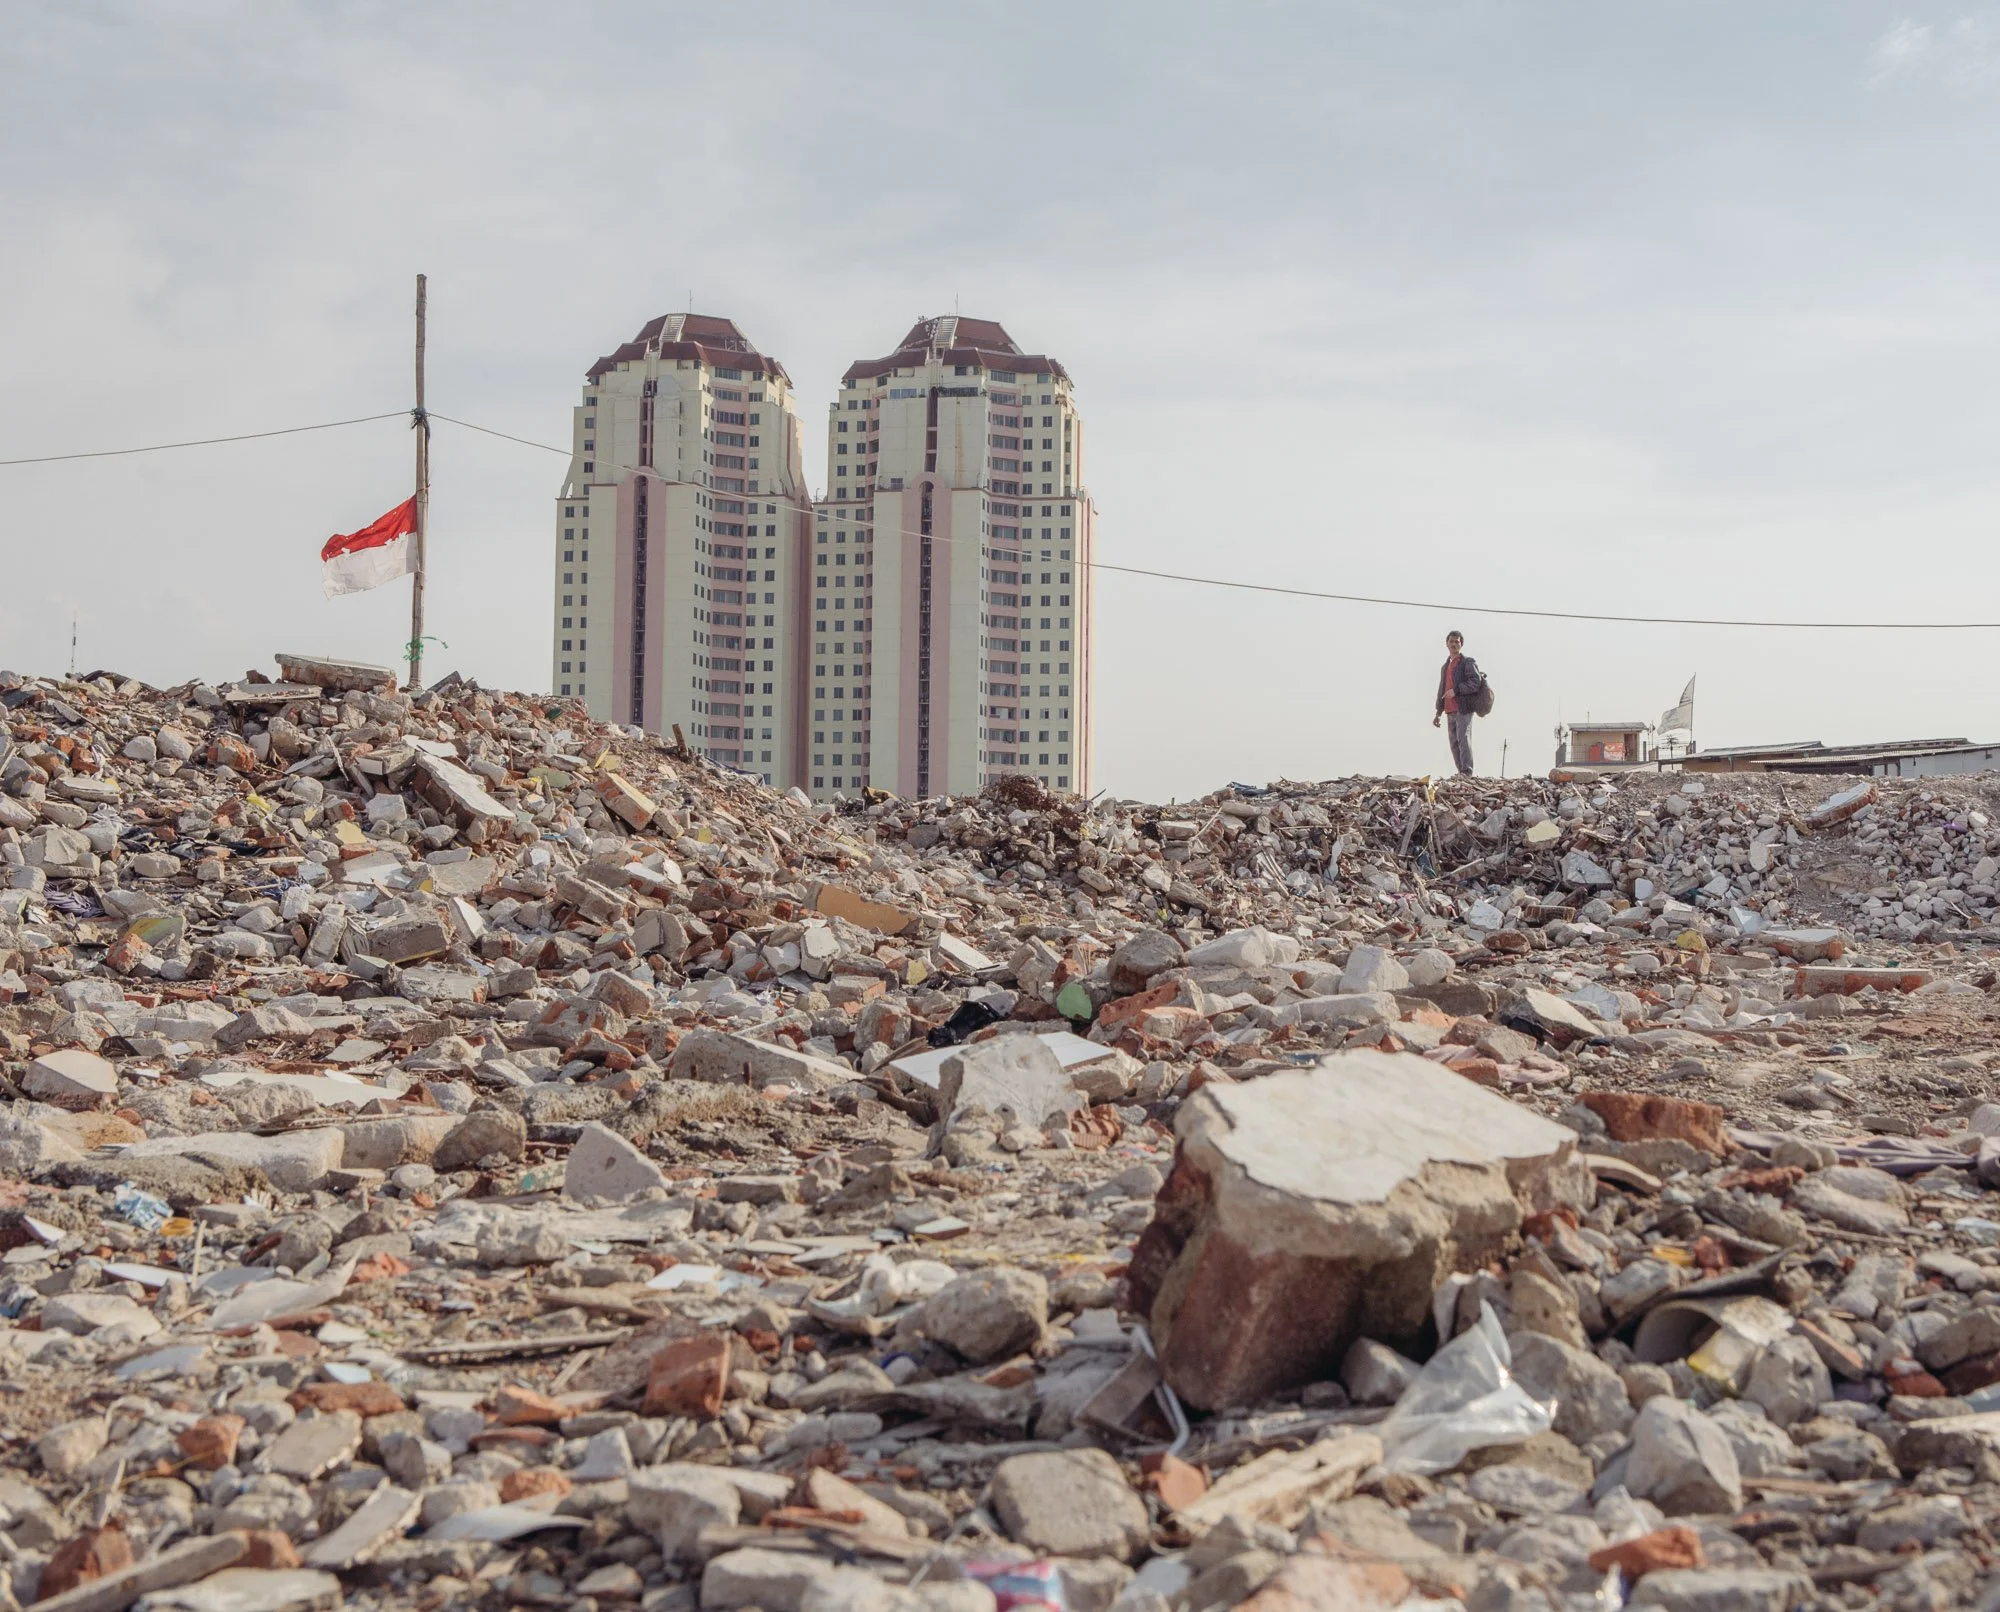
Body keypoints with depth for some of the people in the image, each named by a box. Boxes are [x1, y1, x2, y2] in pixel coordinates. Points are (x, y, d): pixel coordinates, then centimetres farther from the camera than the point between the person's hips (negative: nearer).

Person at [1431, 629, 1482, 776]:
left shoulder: (1468, 662, 2)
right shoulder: (1445, 666, 24)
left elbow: (1475, 682, -13)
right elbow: (1441, 691, 28)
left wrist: (1456, 690, -19)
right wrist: (1438, 713, 24)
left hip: (1463, 709, -7)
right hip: (1450, 711, 7)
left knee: (1463, 738, -18)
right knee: (1454, 743, 3)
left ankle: (1467, 771, -23)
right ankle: (1461, 772, 4)